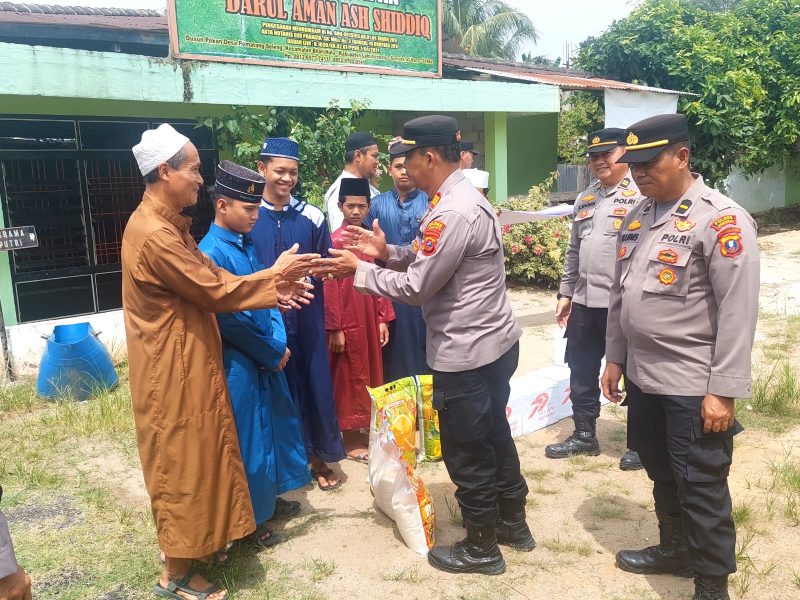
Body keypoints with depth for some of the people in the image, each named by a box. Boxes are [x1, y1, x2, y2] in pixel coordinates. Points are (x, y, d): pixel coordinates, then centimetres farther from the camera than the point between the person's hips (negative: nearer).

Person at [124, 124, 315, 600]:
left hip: (189, 360, 10)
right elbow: (216, 291, -20)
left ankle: (200, 540, 38)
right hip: (174, 368, -10)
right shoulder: (155, 234, -24)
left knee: (197, 456, 20)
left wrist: (271, 289, 0)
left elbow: (212, 274, 8)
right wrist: (273, 275, -9)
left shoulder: (168, 223, 9)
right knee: (183, 462, 3)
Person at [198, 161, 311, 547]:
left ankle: (268, 497, 38)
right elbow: (230, 318, -21)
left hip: (266, 358, 8)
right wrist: (273, 352, -12)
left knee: (272, 424, 19)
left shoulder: (246, 245, 7)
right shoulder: (211, 253, -20)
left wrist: (279, 343, -3)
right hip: (238, 364, -8)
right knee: (247, 438, 5)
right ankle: (251, 519, 23)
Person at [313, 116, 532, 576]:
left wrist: (358, 270, -10)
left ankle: (482, 547, 26)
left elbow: (416, 287, -20)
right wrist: (387, 252, 2)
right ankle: (513, 522, 40)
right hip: (495, 343, 10)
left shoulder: (453, 213, -24)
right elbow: (431, 263, 13)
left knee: (466, 452, 7)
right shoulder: (465, 197, 8)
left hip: (467, 354, -10)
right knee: (494, 435, 22)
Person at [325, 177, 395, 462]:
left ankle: (367, 431, 29)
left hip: (369, 321, 6)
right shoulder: (335, 242, -11)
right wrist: (334, 329, -15)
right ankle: (350, 440, 16)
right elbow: (329, 289, -13)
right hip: (346, 323, -6)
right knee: (349, 380, 4)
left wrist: (383, 319, 7)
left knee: (370, 377, 14)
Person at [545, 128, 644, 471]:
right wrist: (565, 293, 16)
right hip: (584, 302, 8)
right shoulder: (584, 199, 15)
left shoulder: (641, 195, -10)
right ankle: (584, 435, 32)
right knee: (581, 373, 16)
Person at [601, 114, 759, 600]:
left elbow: (738, 313, -17)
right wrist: (615, 358, 14)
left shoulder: (722, 219, -14)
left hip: (693, 386, -7)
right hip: (642, 377, 7)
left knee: (702, 488, 6)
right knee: (662, 476, 22)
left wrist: (723, 390, -18)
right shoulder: (638, 217, 8)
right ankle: (675, 549, 42)